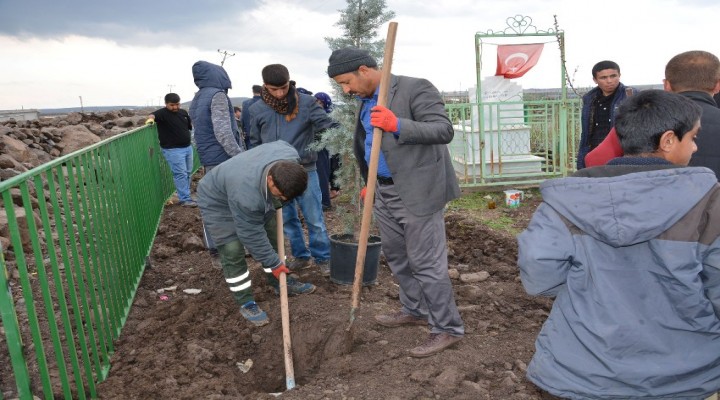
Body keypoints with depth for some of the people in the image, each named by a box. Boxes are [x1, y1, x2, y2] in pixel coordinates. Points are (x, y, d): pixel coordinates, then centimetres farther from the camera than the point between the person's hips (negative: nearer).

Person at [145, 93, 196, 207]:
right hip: (173, 150, -7)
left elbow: (191, 125, 25)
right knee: (180, 174, -8)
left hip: (188, 147, 7)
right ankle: (185, 199, -5)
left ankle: (185, 195, 22)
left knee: (188, 173, 11)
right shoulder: (163, 113, -10)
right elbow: (153, 115, -31)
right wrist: (151, 118, -50)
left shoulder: (183, 112, 11)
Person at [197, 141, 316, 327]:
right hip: (217, 201, -7)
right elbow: (252, 236, -33)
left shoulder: (290, 157, -30)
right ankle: (246, 303, 2)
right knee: (233, 251, -12)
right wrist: (274, 264, -21)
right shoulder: (247, 192, -46)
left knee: (272, 236, 9)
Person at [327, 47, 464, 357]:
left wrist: (398, 125, -32)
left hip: (418, 192, -9)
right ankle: (415, 310, 36)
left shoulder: (415, 89, -13)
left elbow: (444, 130, -20)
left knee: (426, 262, -3)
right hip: (385, 192, 9)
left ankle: (448, 328, 11)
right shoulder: (367, 101, 13)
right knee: (396, 256, 18)